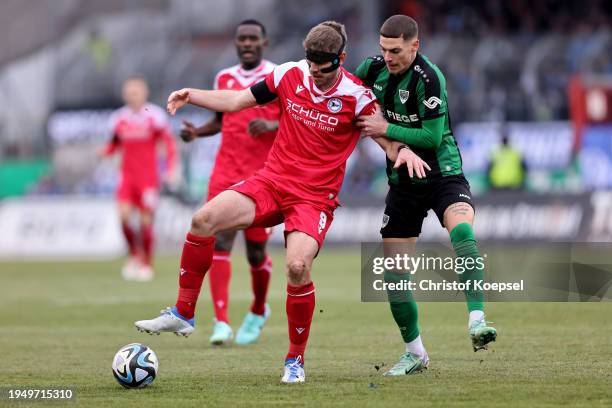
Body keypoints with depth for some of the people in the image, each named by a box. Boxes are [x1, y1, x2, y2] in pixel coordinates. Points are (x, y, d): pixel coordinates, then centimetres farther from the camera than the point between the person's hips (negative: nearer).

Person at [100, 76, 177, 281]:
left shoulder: (155, 116, -5)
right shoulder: (119, 118, 6)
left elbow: (169, 143, -1)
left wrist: (170, 169, -10)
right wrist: (105, 151, -4)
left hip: (149, 176, -3)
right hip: (127, 175, 3)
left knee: (146, 220, -3)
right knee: (124, 214, -14)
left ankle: (146, 264, 11)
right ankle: (134, 254, 8)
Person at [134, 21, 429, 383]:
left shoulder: (356, 97, -10)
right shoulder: (291, 74, 1)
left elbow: (389, 139, -4)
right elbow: (238, 101, 11)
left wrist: (403, 152, -28)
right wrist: (191, 95, 1)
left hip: (315, 197, -4)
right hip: (272, 181, 4)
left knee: (297, 266, -27)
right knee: (205, 219, -19)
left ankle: (296, 360, -5)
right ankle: (183, 314, -4)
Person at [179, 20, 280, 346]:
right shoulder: (224, 78, 12)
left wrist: (272, 126, -22)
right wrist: (196, 132, 5)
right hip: (226, 174, 3)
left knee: (256, 251, 3)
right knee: (219, 242, -14)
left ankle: (258, 312, 32)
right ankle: (221, 322, -16)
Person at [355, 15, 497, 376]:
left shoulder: (428, 78, -20)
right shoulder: (374, 67, -2)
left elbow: (433, 137, -21)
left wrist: (386, 129, -20)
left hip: (443, 175, -6)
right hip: (403, 182, 6)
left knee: (462, 230, -36)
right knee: (393, 273, 1)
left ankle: (477, 320, -42)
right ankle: (415, 353, 18)